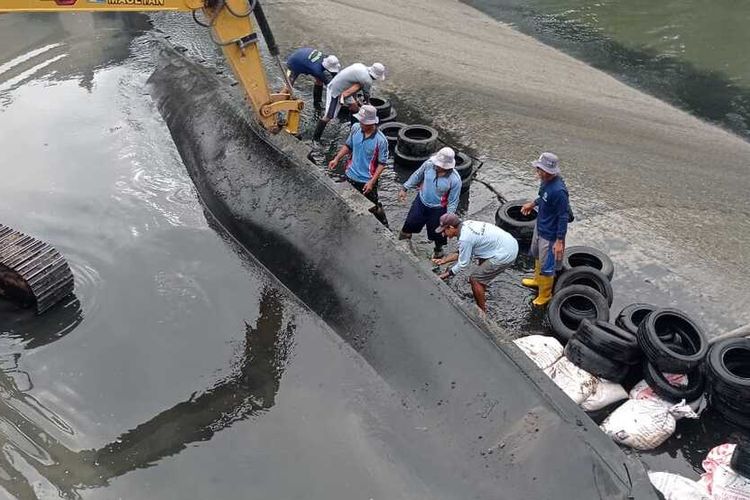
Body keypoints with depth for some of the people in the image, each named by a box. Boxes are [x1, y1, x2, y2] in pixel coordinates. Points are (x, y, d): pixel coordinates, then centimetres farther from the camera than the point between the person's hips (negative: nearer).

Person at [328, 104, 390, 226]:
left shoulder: (381, 140, -26)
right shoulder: (355, 128, -12)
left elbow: (382, 163, -18)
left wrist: (372, 182, -23)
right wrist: (337, 159, -3)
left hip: (367, 181, -5)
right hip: (351, 176, 5)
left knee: (374, 207, 12)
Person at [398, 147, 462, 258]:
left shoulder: (455, 180, -31)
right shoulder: (429, 164, -24)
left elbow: (453, 202, -19)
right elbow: (416, 176, -3)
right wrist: (404, 189, 2)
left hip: (438, 209, -3)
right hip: (421, 201, 3)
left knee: (436, 231, 19)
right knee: (411, 222, 22)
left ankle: (438, 249, 50)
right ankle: (405, 234, 55)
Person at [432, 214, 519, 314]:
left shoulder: (465, 238, -21)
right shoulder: (466, 224, 6)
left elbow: (463, 264, -8)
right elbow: (462, 253, 17)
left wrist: (447, 274, 4)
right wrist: (444, 260, 16)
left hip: (505, 255, -10)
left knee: (475, 279, 1)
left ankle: (482, 310, 18)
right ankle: (482, 297, 46)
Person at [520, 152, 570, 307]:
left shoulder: (558, 191, -34)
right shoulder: (546, 181, -8)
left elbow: (563, 217, -26)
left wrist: (560, 241, -23)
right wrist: (533, 204, 15)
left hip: (550, 234, -9)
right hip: (540, 227, 9)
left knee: (546, 266, 8)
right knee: (537, 255, 30)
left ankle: (545, 295, 29)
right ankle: (538, 280, 54)